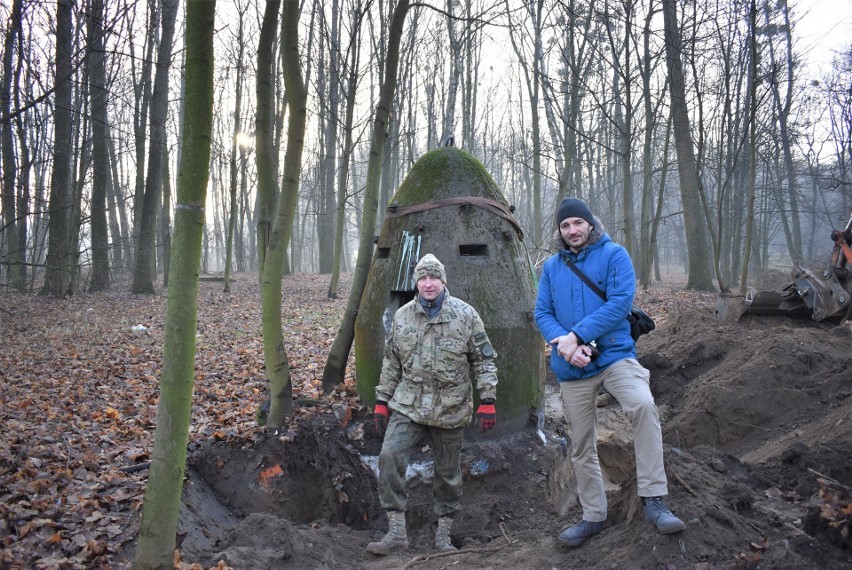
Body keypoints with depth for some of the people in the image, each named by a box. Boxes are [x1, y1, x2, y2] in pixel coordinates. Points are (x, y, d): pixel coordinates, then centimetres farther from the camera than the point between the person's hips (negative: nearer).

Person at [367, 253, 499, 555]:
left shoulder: (466, 314, -4)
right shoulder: (402, 316, 4)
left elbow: (483, 360, -1)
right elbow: (391, 363, 11)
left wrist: (487, 401, -7)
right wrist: (382, 402, 10)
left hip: (450, 409, -1)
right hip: (408, 405, 2)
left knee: (448, 471, 8)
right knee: (390, 456, -15)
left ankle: (444, 532, 27)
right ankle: (396, 530, -5)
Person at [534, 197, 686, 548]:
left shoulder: (613, 254, -2)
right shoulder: (552, 266, 11)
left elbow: (620, 302, -14)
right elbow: (542, 313, 6)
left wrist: (576, 336, -19)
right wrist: (564, 344, -14)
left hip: (614, 355, -4)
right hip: (572, 369, 4)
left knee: (643, 405, -33)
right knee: (581, 447, 10)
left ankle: (654, 500, -25)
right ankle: (593, 517, 27)